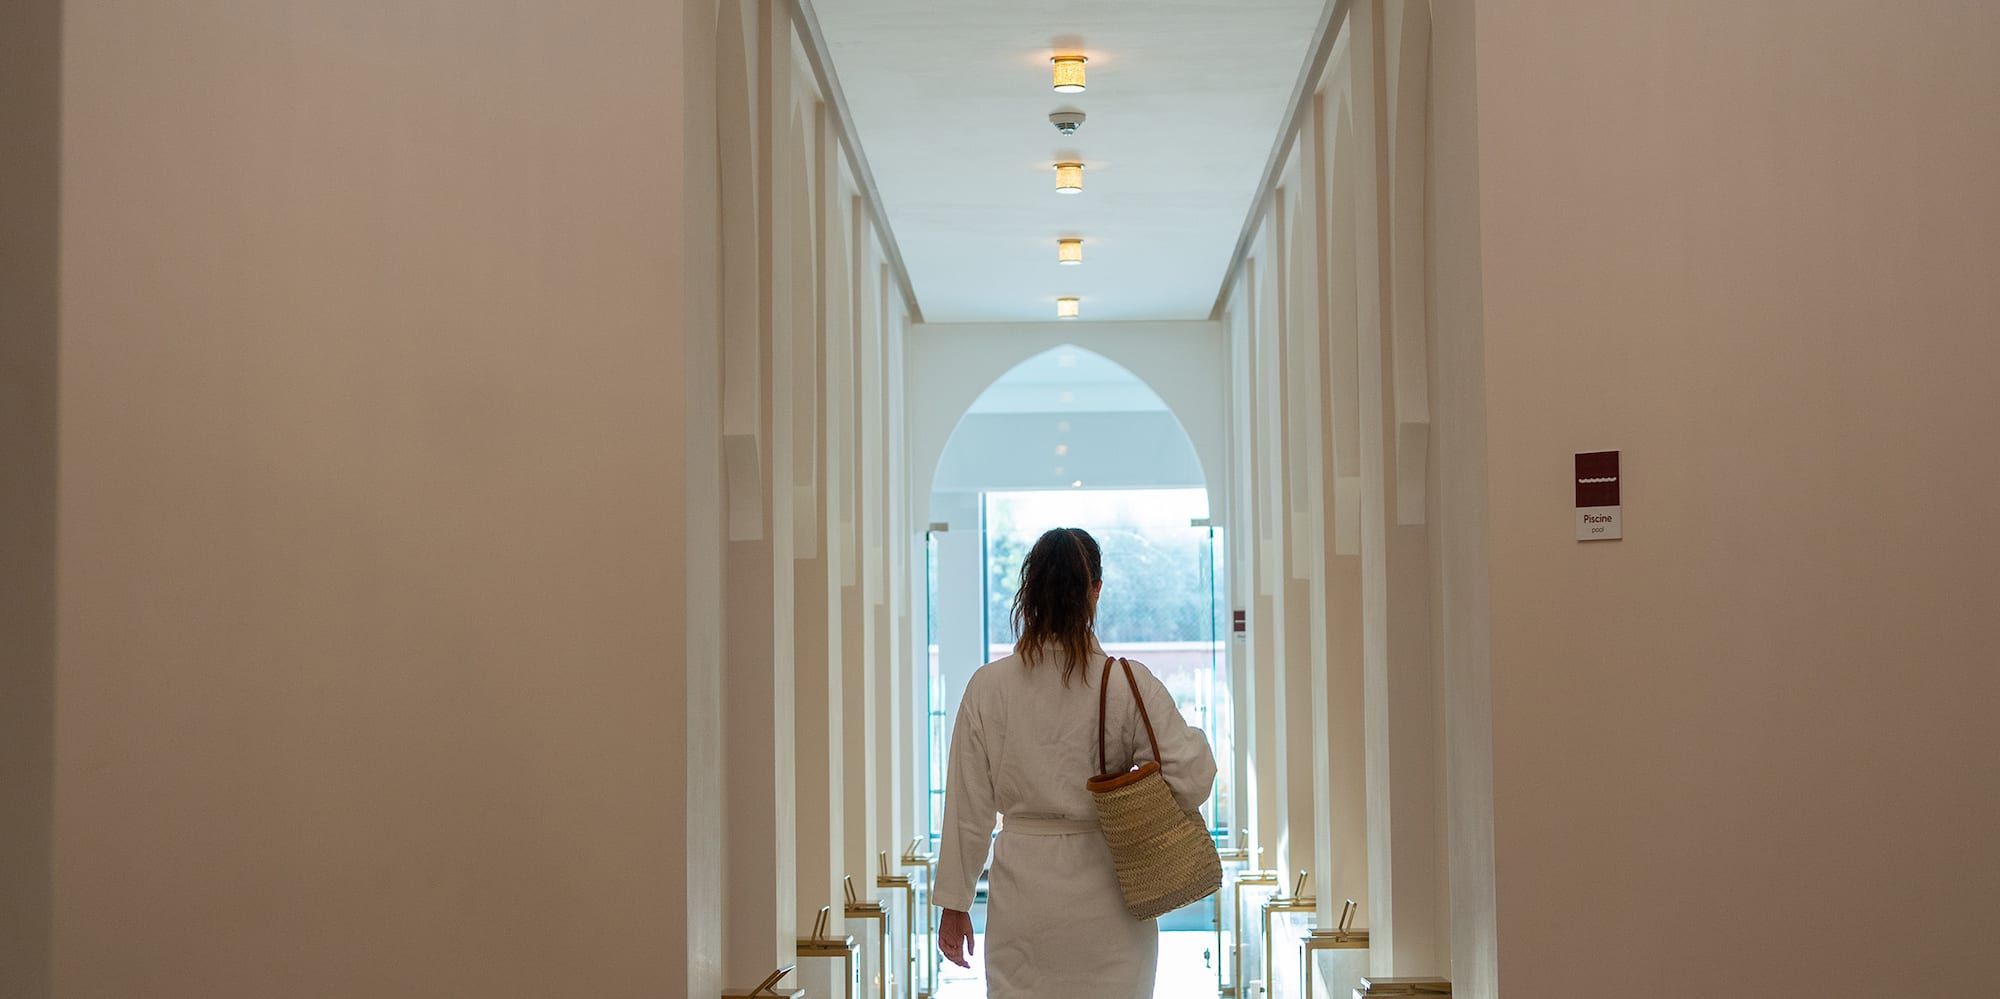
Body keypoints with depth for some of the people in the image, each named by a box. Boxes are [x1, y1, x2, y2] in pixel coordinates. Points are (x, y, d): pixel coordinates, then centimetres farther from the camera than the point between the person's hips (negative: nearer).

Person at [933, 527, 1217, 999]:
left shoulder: (987, 687, -4)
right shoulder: (1130, 684, -10)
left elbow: (968, 808, 0)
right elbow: (1191, 779, -14)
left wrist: (954, 904, 9)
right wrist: (1194, 736, 8)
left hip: (1022, 896, 1)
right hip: (1105, 902, -1)